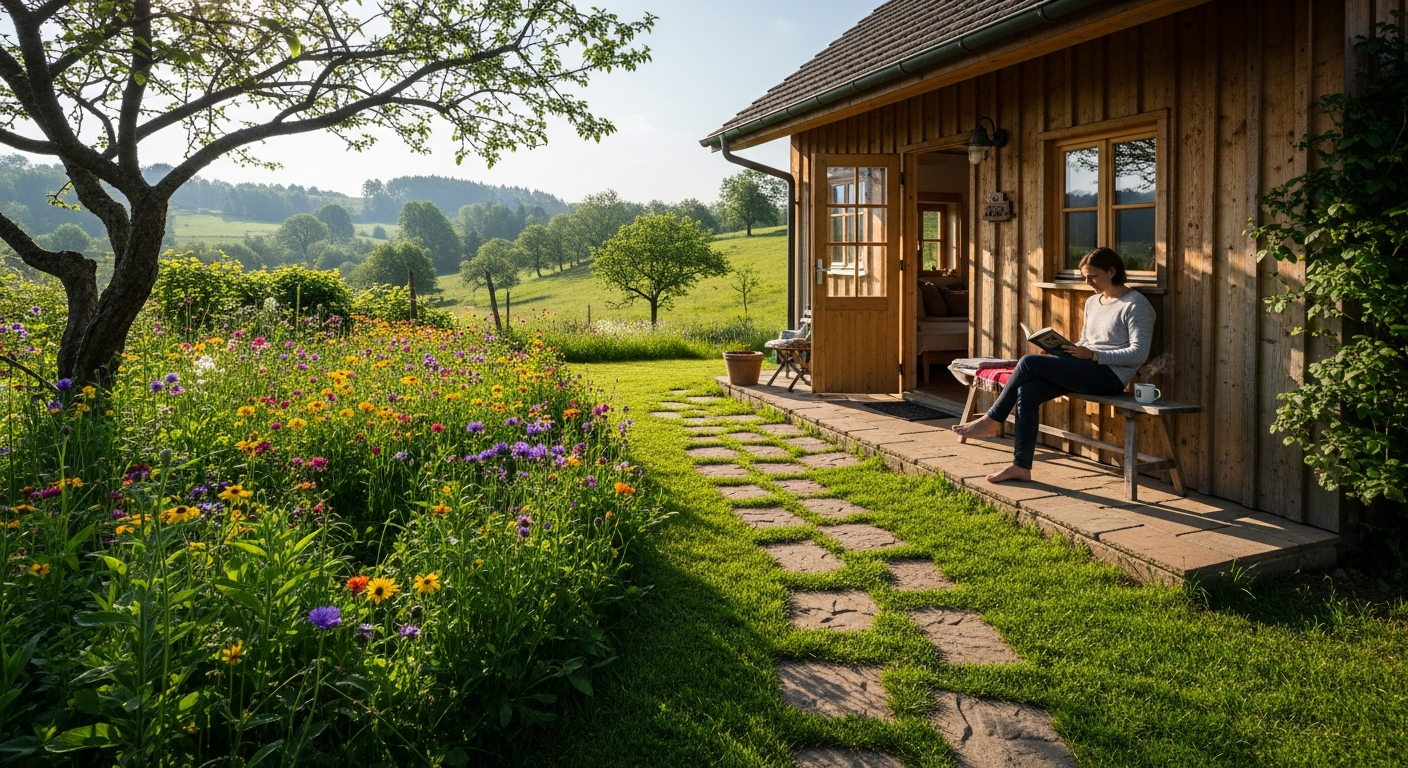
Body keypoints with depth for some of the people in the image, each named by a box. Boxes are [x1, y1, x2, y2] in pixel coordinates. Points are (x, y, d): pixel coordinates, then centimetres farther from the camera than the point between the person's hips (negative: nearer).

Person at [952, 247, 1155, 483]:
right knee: (1027, 391, -16)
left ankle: (991, 421, -6)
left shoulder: (1136, 305, -7)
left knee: (1029, 363, -20)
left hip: (1110, 375, -8)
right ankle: (1021, 466, -13)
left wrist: (1093, 355, -21)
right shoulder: (1092, 302, 19)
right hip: (1087, 371, 8)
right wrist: (1057, 351, 4)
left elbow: (1140, 353, -15)